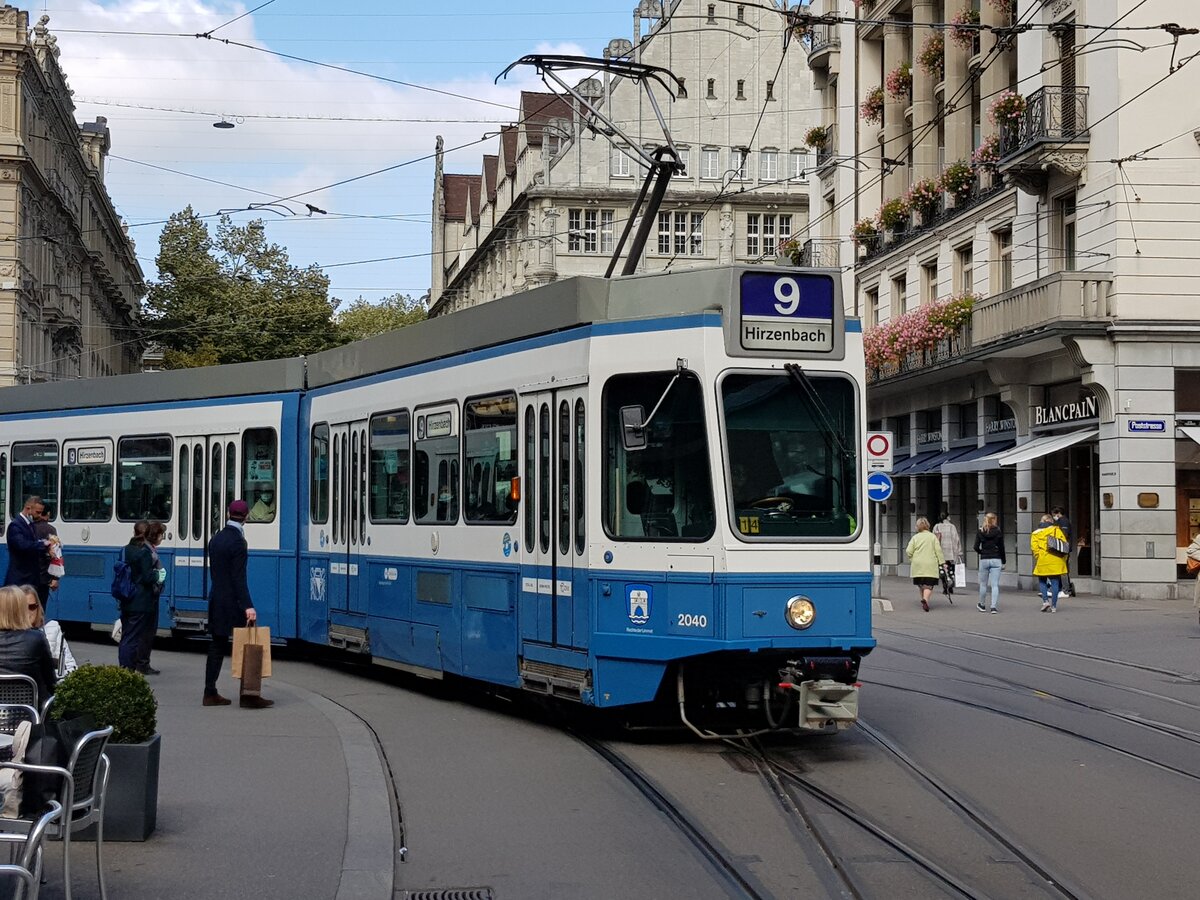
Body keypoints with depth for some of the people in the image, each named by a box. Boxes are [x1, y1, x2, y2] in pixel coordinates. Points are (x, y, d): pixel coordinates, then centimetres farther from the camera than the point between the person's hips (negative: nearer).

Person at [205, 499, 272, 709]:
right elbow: (239, 577, -21)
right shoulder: (237, 542, -16)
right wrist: (248, 606, -23)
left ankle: (210, 693, 10)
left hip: (216, 599, 8)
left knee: (217, 647, 10)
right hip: (232, 603, -8)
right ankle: (248, 695, -4)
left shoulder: (216, 539, 11)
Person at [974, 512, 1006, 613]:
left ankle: (982, 605, 25)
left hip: (984, 560, 1)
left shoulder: (980, 532, -1)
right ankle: (994, 607, -7)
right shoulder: (998, 532, -4)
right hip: (996, 560, -1)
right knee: (995, 585, 0)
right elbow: (1002, 548, -2)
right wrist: (1003, 561, 8)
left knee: (983, 584, 14)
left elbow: (976, 547, -3)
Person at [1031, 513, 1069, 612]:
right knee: (1055, 583, 4)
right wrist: (1063, 558, 7)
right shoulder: (1057, 530, 7)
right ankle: (1054, 606, 3)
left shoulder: (1036, 532, 7)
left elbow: (1034, 547, -6)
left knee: (1042, 581, 16)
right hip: (1056, 562, 0)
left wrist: (1039, 557, 1)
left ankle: (1045, 601, -1)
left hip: (1042, 562, 0)